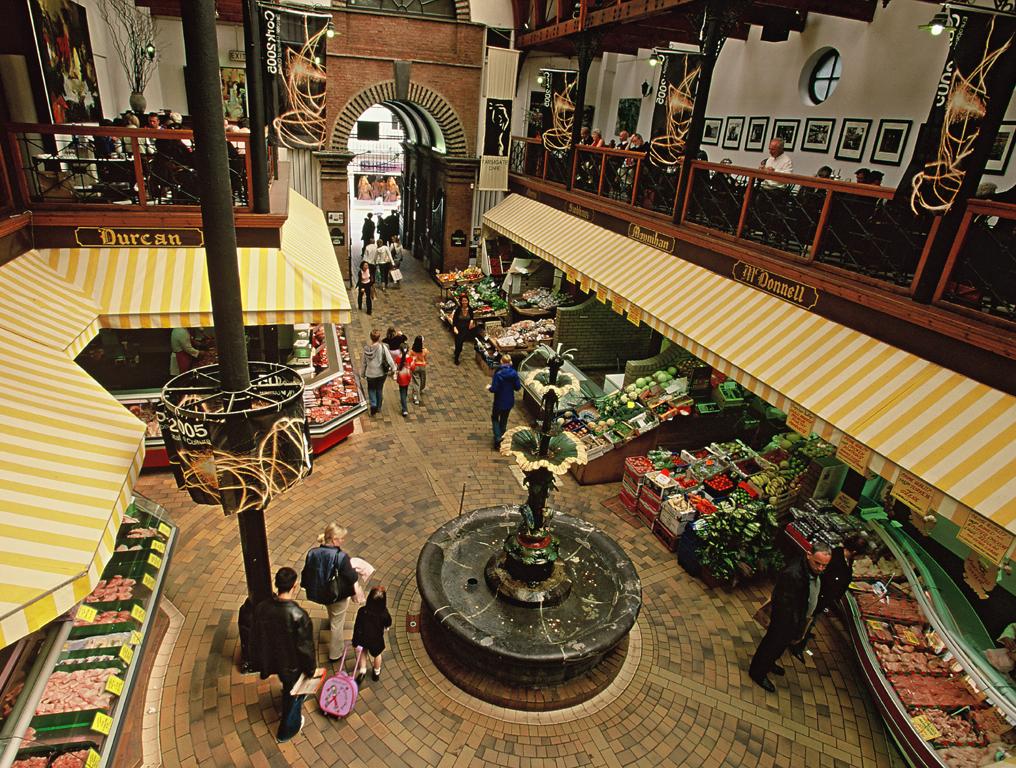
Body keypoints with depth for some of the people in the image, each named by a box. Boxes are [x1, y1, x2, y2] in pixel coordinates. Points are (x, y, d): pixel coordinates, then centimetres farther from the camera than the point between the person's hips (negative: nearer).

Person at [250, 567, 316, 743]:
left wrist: (261, 662, 13)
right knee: (292, 696, 24)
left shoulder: (261, 607, -21)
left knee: (289, 687, 36)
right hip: (292, 665, -4)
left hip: (273, 660, 5)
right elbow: (305, 647, -24)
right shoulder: (299, 615, -37)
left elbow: (255, 638, -5)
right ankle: (287, 731, 46)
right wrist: (311, 669, -6)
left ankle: (297, 697, 64)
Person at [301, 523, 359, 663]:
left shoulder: (312, 553, -17)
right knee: (337, 624, 18)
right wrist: (354, 570, 0)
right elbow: (352, 578, -21)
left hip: (320, 594, 5)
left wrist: (309, 588, 16)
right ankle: (335, 654, 34)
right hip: (338, 596, -5)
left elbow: (306, 574, -2)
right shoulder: (341, 557, -31)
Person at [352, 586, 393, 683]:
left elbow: (357, 628, -19)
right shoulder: (384, 614, -28)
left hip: (363, 639, 0)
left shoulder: (362, 611, -28)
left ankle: (362, 670, 31)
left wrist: (356, 643, -7)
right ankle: (376, 673, 48)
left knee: (362, 652, 32)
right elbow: (388, 624, -7)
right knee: (377, 655, 29)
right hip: (377, 640, 0)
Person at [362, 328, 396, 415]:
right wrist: (393, 368, -1)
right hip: (381, 373, -1)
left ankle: (373, 405, 2)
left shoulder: (366, 348, -11)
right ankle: (378, 407, 32)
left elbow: (364, 362, 0)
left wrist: (363, 373, 14)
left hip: (370, 373, 1)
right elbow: (389, 359, -16)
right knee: (379, 390, 19)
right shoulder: (382, 347, -19)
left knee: (371, 389, 22)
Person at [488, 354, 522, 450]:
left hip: (499, 401, -4)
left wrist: (489, 387, 1)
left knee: (495, 418, 17)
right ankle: (501, 438, 32)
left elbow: (494, 389, -21)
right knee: (504, 420, 21)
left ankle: (497, 438, 2)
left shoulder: (498, 374, -20)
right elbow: (518, 387, -3)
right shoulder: (514, 373, -8)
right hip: (509, 402, 4)